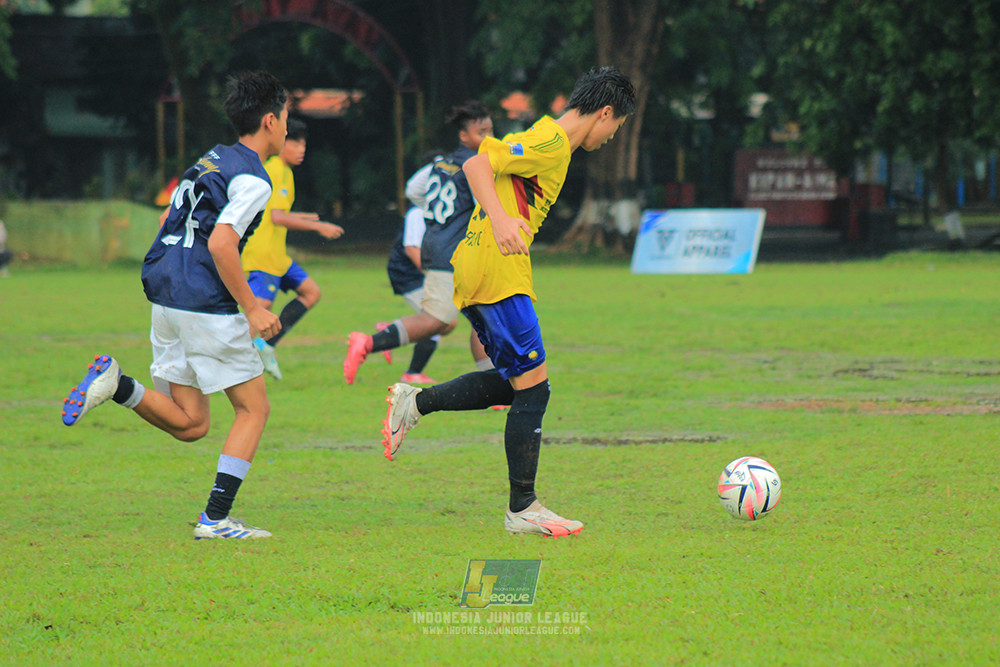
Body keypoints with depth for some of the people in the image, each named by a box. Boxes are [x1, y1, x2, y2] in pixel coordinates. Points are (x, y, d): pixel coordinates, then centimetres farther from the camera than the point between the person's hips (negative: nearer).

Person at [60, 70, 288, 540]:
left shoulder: (209, 161, 18)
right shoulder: (251, 179, -10)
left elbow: (170, 227, 24)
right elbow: (220, 243, -22)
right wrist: (251, 309, -15)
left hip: (165, 299, 8)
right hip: (208, 306, -8)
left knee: (189, 423, 11)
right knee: (253, 408, 3)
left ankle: (117, 385, -10)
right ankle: (215, 519, -4)